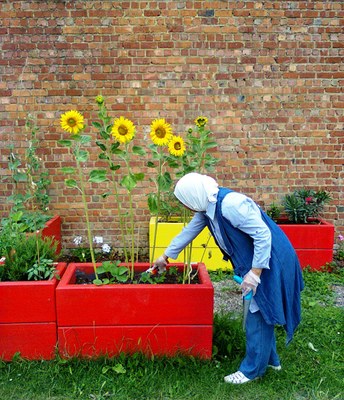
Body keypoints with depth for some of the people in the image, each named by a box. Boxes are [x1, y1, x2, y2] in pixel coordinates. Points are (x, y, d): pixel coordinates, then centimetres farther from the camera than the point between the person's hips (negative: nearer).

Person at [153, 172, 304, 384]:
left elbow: (263, 234, -28)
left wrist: (254, 273, -25)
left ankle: (253, 369, 20)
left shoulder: (230, 204, -29)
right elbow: (188, 231, 14)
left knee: (259, 314, 3)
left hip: (269, 261, -9)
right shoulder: (206, 208, 1)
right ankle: (269, 358, 38)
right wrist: (166, 256, 24)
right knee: (258, 311, 20)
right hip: (253, 261, 9)